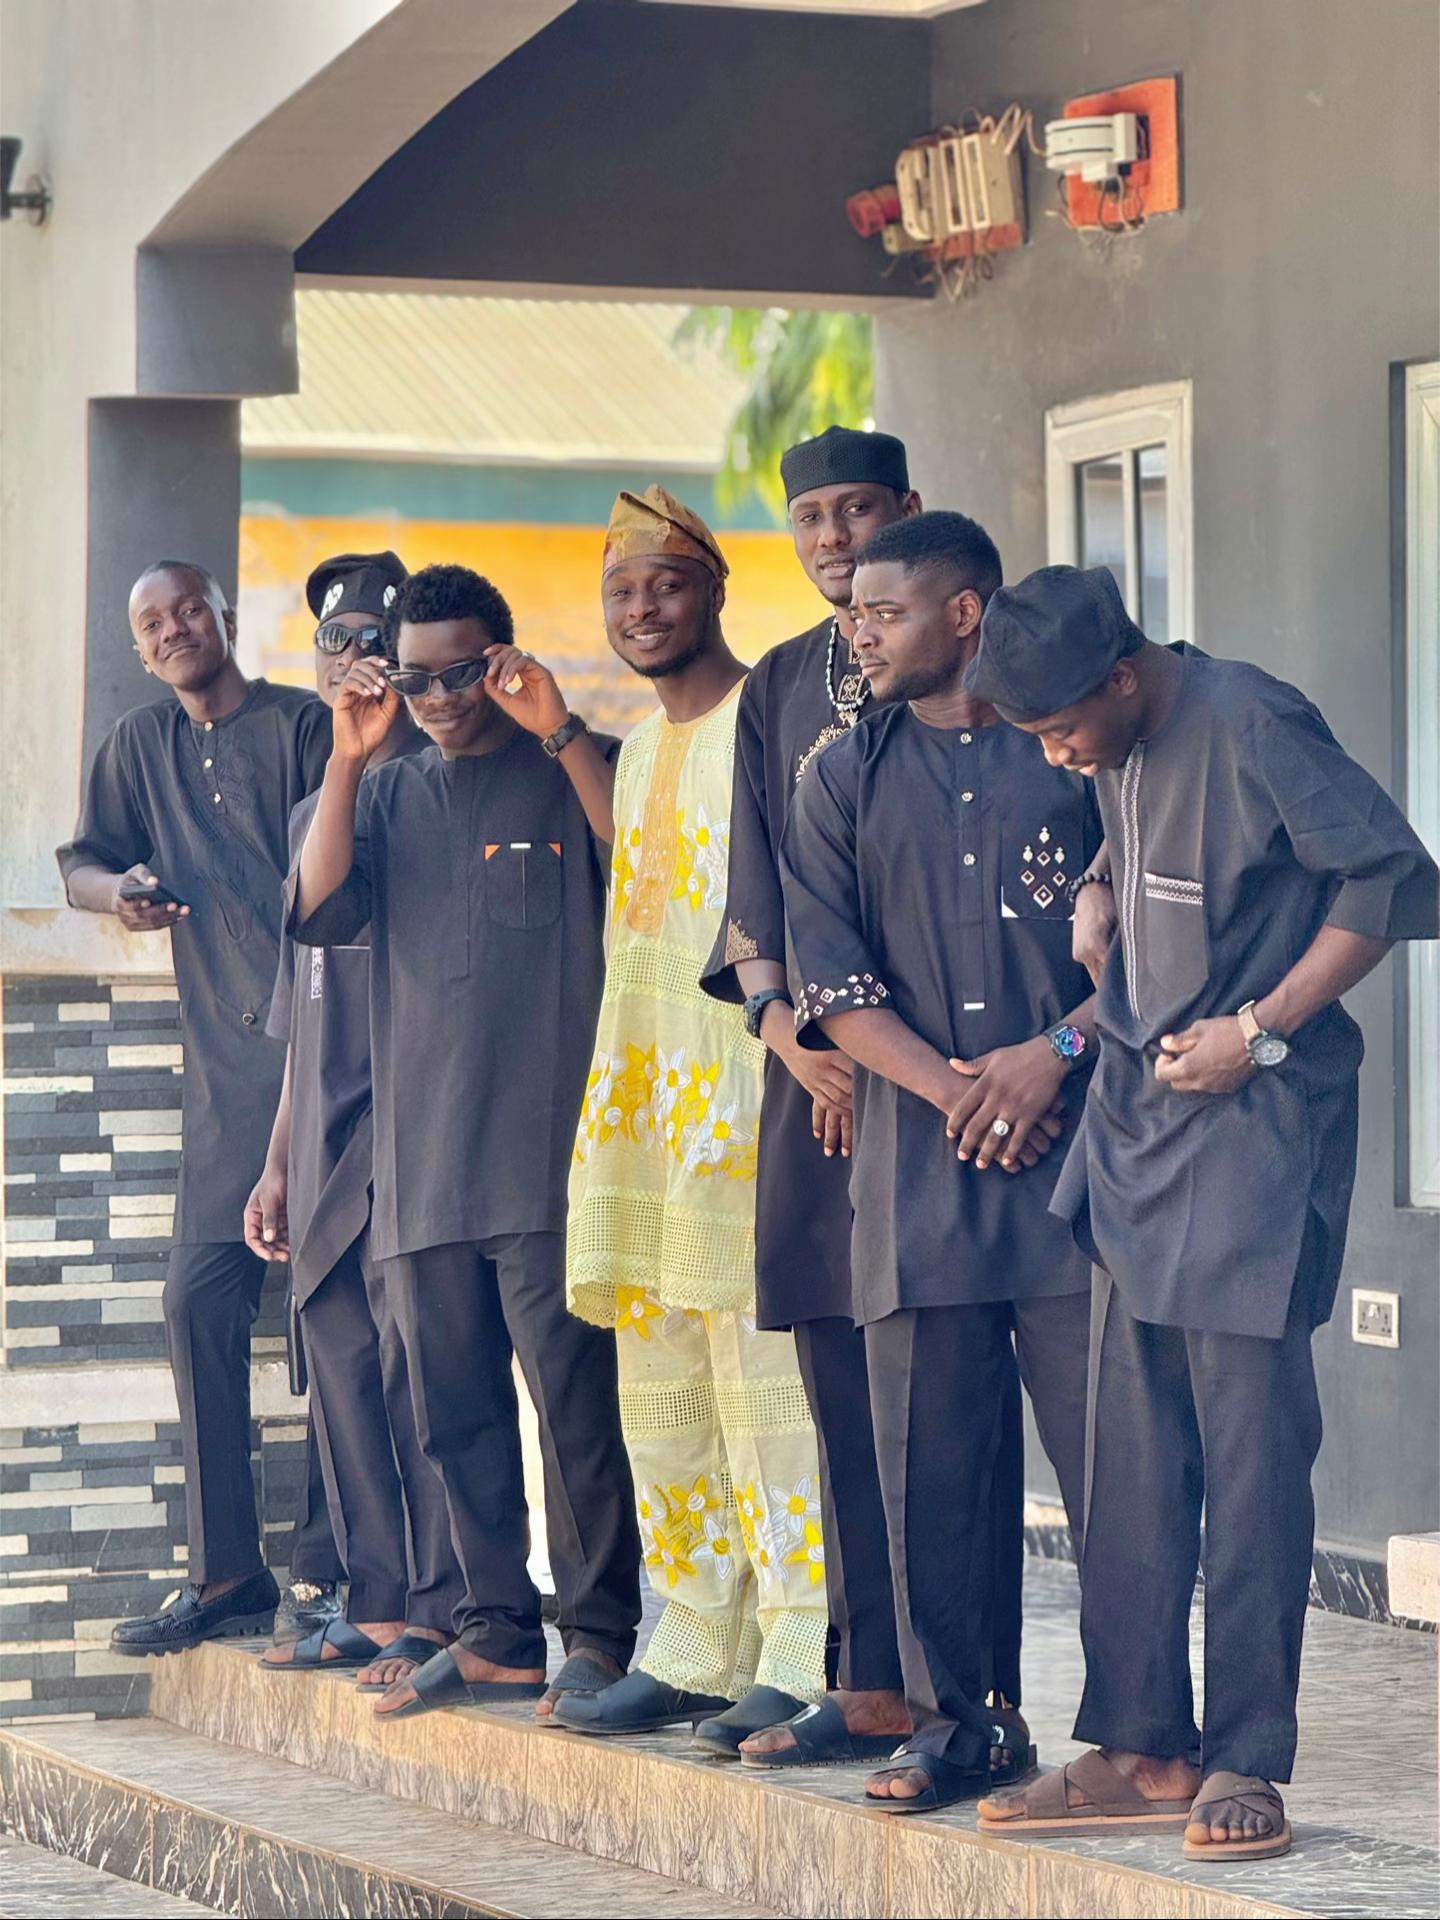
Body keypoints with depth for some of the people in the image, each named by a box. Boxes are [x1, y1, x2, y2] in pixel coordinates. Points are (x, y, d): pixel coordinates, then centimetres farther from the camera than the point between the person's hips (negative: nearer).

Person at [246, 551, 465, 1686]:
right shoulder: (316, 812, 20)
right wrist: (279, 1163, 21)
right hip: (325, 1146, 8)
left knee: (415, 1367, -9)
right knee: (342, 1371, 8)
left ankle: (443, 1612, -6)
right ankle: (379, 1606, 13)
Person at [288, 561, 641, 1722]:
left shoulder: (573, 773, 4)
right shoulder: (390, 794, 17)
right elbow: (319, 913, 3)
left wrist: (560, 731, -15)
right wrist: (348, 758, -4)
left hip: (549, 1156, -5)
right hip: (422, 1164, 5)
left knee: (574, 1398, -9)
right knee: (455, 1415, 8)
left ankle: (602, 1635, -4)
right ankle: (498, 1636, 15)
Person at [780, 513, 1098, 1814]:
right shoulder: (846, 782, 14)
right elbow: (827, 976, 6)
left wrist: (1055, 1050, -9)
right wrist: (950, 1086, -8)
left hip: (1077, 1146, -3)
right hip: (919, 1168, 3)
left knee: (1108, 1439, -5)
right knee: (930, 1457, 2)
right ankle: (954, 1722, 10)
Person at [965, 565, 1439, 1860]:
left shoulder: (1250, 724, -15)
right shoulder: (1114, 752, 9)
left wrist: (1260, 1032, -16)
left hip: (1256, 1123, -8)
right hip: (1139, 1118, 8)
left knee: (1250, 1445, -5)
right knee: (1133, 1451, 7)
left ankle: (1247, 1762, 1)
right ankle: (1140, 1748, 12)